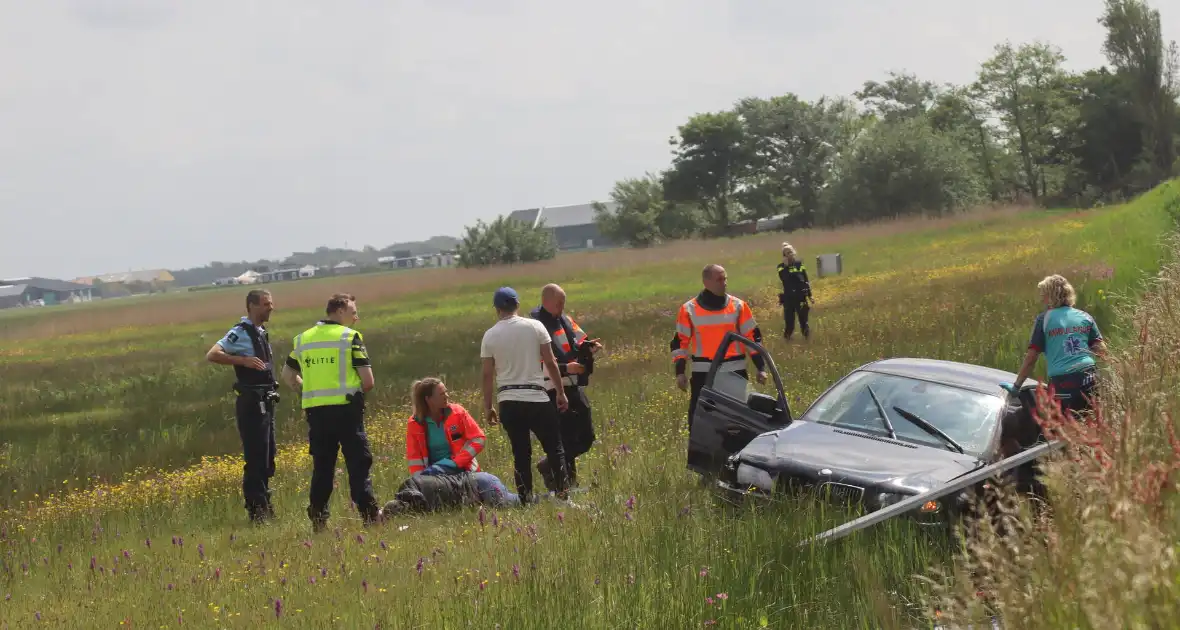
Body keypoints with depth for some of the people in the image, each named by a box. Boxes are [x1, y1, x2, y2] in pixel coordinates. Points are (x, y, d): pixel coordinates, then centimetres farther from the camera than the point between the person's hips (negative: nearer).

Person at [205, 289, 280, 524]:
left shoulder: (261, 333, 16)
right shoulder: (241, 332, -12)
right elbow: (212, 355, -21)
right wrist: (243, 360, -29)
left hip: (265, 404, 9)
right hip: (251, 404, -9)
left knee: (267, 459, 13)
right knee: (256, 459, -8)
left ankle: (265, 506, 21)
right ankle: (257, 510, -6)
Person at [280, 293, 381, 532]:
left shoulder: (302, 339, 12)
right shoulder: (350, 337, -4)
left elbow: (288, 374, 21)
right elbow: (368, 381, -7)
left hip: (315, 411, 5)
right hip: (346, 408, -5)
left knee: (322, 466, 11)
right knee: (358, 464, 0)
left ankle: (318, 519, 10)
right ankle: (369, 516, -5)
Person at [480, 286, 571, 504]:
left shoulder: (490, 336, 2)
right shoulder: (535, 327, -2)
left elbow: (487, 375, 2)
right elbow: (550, 363, -2)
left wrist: (487, 407, 10)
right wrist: (561, 392, 8)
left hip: (508, 402, 2)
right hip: (537, 398, -2)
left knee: (521, 454, 9)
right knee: (554, 449, 7)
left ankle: (526, 498, 7)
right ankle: (563, 492, -1)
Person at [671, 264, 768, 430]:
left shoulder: (738, 306, 3)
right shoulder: (689, 310, 0)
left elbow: (753, 337, 6)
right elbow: (680, 342, 5)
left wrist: (761, 367, 1)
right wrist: (680, 372, -2)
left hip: (735, 373, 1)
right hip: (703, 374, -1)